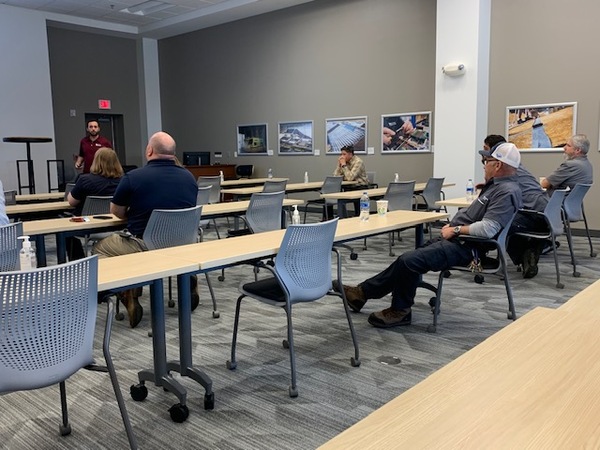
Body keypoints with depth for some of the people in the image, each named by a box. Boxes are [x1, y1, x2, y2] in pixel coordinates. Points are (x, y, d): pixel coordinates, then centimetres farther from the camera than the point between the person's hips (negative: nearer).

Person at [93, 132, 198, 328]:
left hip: (144, 246, -4)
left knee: (100, 248, 19)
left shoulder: (133, 177, -10)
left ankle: (128, 297, 2)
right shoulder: (189, 177, 3)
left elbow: (117, 212, 5)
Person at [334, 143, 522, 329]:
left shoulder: (508, 192, -17)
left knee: (409, 260, -19)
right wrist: (453, 224, 9)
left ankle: (400, 311, -1)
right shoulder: (495, 185, 16)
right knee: (406, 259, 7)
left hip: (464, 246, -10)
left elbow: (488, 228, -28)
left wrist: (456, 229, -16)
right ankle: (363, 292, 14)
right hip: (455, 239, 10)